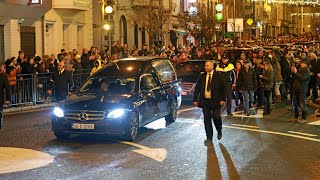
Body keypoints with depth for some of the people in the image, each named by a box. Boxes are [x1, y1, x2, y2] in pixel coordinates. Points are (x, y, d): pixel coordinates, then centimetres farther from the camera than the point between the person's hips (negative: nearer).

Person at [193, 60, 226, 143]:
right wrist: (195, 99, 3)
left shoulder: (218, 76, -1)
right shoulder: (201, 76, 8)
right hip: (205, 100, 3)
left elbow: (223, 88, -1)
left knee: (216, 117, -8)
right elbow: (197, 88, 10)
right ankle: (209, 137, 13)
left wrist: (223, 99, -9)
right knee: (207, 119, 4)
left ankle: (219, 131, 21)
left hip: (215, 100, -3)